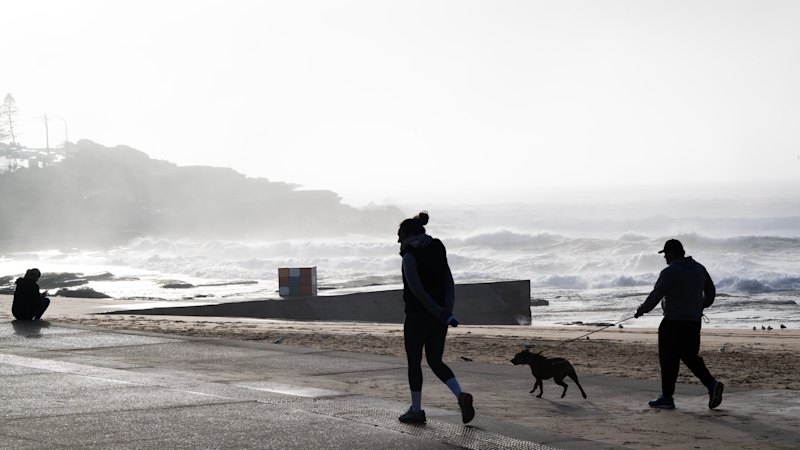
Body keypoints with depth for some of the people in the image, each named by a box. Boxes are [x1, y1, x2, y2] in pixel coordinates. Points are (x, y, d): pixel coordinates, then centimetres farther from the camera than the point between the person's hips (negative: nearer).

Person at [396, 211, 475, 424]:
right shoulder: (438, 251, 11)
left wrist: (443, 314, -19)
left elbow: (418, 291, -20)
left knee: (414, 362, 8)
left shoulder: (410, 256, -11)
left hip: (417, 316, -6)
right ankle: (461, 395, -8)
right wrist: (446, 310, -6)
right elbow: (449, 284, 5)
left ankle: (416, 410, 15)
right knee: (435, 361, 14)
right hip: (438, 318, 6)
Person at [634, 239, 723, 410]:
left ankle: (667, 398, 7)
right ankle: (711, 383, -2)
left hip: (673, 322, -7)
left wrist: (641, 310, 4)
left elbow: (655, 296, -11)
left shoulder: (670, 272, -14)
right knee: (690, 357, 17)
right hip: (694, 321, 7)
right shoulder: (699, 269, 9)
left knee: (669, 360, 2)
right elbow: (711, 292, 16)